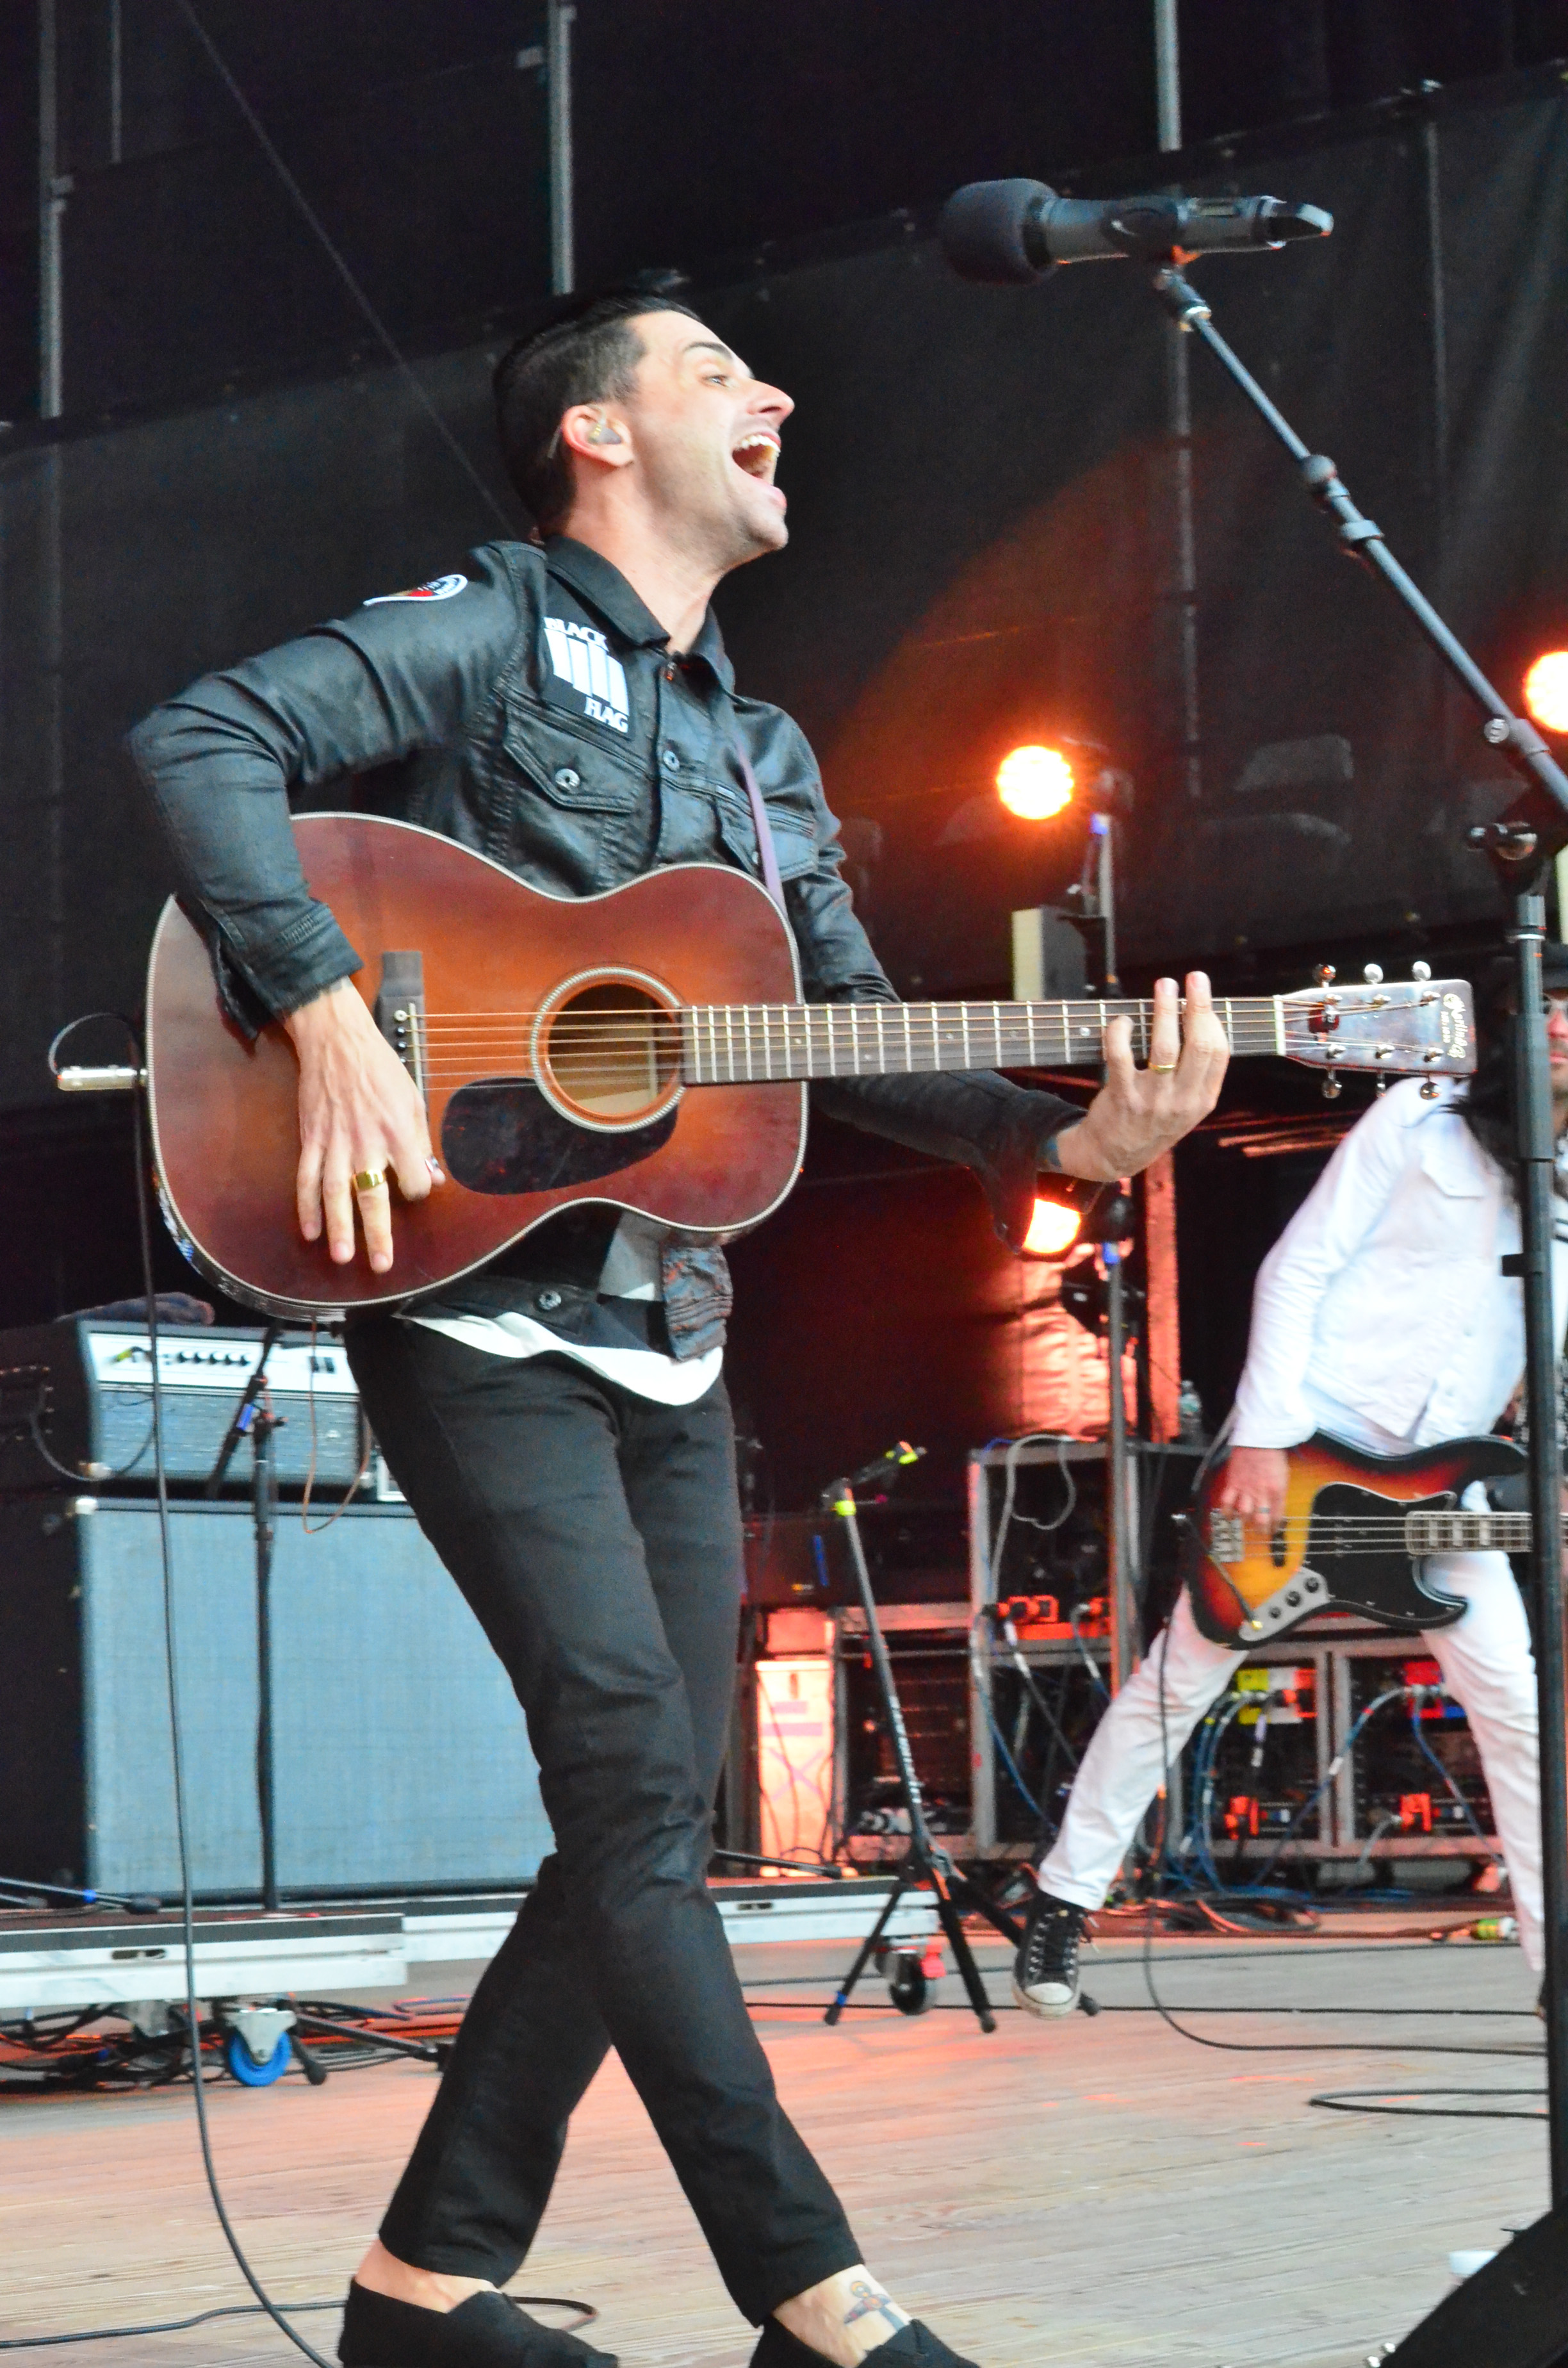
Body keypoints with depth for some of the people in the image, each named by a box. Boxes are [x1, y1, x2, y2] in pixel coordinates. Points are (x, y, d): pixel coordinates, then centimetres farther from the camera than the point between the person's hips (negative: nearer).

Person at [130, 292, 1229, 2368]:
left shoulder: (764, 755, 21)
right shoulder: (492, 634, -1)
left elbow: (856, 1036, 16)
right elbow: (205, 740, -13)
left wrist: (1068, 1138, -2)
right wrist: (328, 1014, -23)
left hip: (671, 1334, 8)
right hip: (479, 1301, -8)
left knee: (653, 1812, 4)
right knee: (634, 1766, -15)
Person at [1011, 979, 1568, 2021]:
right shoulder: (1422, 1121, 0)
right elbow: (1299, 1266, -4)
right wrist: (1262, 1436, -12)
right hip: (1310, 1447, -4)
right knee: (1182, 1677, -1)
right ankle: (1065, 1901, 11)